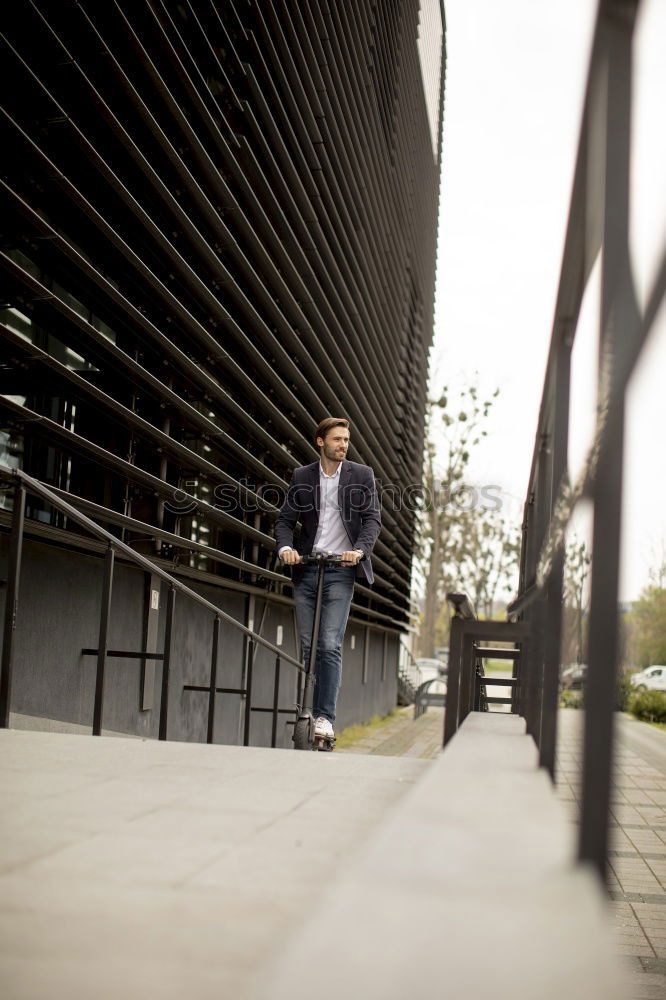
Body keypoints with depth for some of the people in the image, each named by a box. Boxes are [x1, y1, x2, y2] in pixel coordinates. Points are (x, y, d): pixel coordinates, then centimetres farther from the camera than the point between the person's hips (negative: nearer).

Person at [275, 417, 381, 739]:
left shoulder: (362, 475, 5)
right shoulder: (302, 476, 9)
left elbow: (372, 518, 0)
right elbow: (285, 519, 7)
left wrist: (360, 550, -18)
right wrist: (285, 547, -13)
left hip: (340, 570, -2)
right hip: (306, 569, 2)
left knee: (330, 645, -10)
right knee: (307, 645, 5)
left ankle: (325, 717, -7)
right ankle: (304, 710, 14)